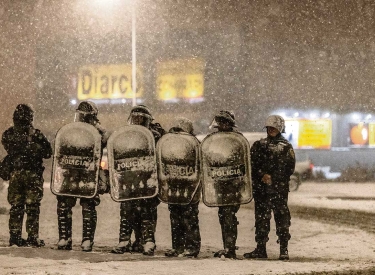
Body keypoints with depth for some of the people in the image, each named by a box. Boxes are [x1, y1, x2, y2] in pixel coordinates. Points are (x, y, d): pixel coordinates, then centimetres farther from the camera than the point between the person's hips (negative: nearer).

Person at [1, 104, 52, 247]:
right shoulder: (36, 135, -12)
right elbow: (48, 153, -3)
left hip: (14, 175, 3)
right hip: (33, 174, -3)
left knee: (15, 207, 10)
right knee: (32, 207, 3)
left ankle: (15, 236, 9)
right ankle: (32, 237, 1)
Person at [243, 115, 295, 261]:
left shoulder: (286, 147, 5)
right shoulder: (259, 145, 11)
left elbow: (290, 168, 0)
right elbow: (252, 165, 3)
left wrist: (272, 178, -5)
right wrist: (263, 175, -12)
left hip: (280, 189, -2)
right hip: (261, 189, 3)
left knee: (282, 218, -4)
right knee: (261, 218, 6)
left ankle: (284, 250, -2)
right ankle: (260, 249, 11)